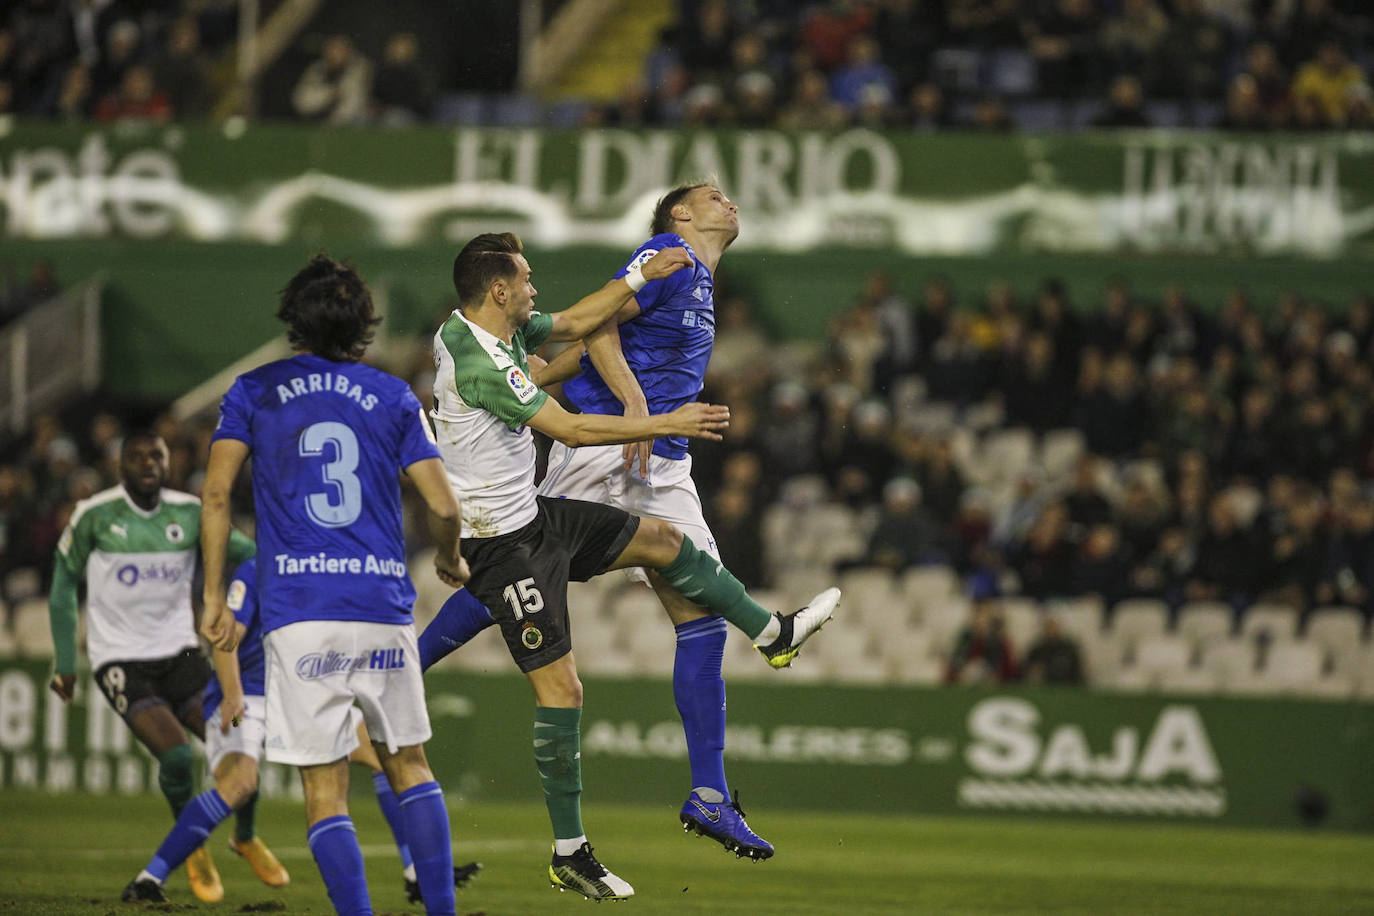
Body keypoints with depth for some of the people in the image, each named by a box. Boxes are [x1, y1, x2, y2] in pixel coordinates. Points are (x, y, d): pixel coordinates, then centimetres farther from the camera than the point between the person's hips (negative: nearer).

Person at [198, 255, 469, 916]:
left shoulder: (253, 391, 8)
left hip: (298, 613, -1)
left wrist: (214, 600, 3)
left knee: (325, 791, -1)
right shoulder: (393, 397, 9)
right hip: (382, 605, 2)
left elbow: (216, 494, -2)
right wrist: (450, 561, 25)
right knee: (408, 766, 16)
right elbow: (443, 507, 4)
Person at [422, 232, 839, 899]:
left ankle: (774, 634, 37)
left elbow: (573, 324, 20)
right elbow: (569, 428, -25)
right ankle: (568, 852, -1)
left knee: (663, 539, 19)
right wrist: (668, 425, -17)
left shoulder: (492, 329, 2)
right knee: (560, 685, -9)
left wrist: (643, 275, 19)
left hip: (534, 513, 10)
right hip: (505, 542, -10)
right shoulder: (478, 361, -26)